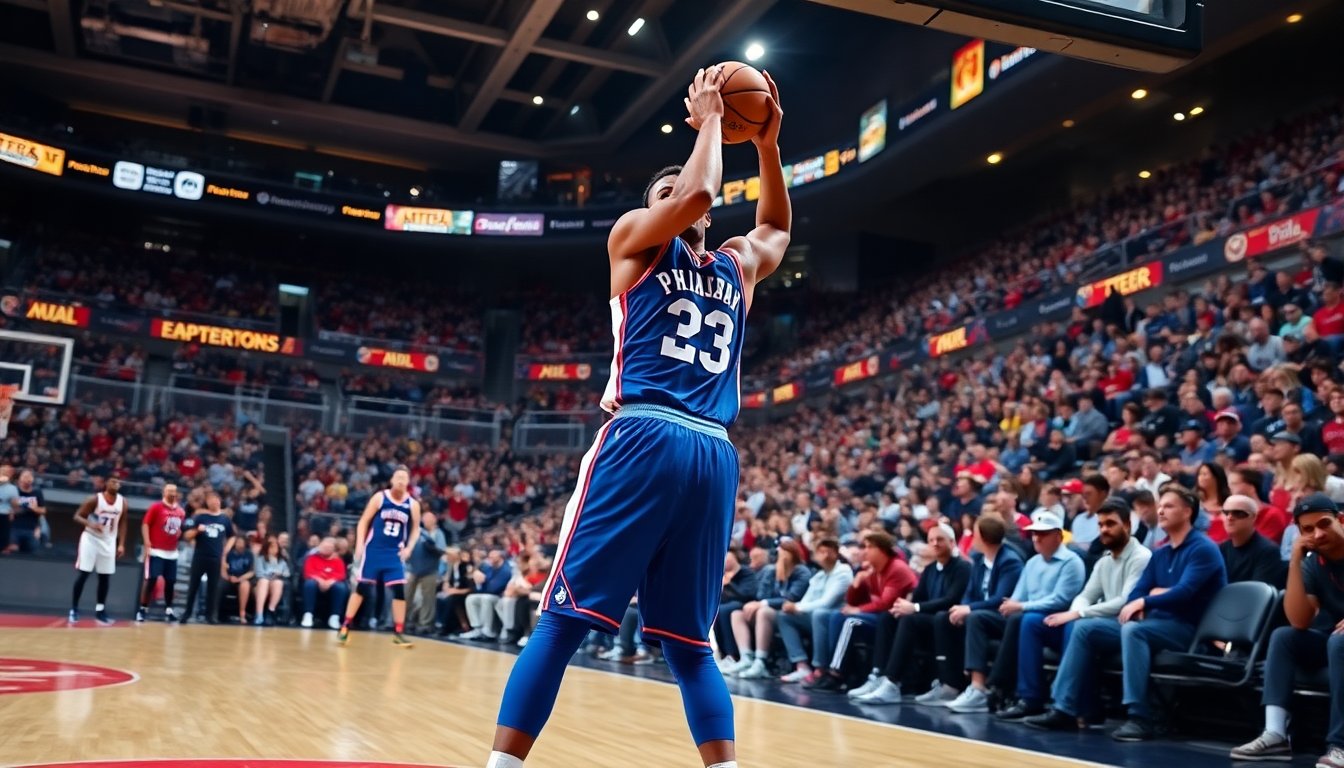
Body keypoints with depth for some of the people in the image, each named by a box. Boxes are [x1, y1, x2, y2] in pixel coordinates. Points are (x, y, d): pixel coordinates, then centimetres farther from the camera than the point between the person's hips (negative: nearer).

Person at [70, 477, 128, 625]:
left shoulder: (122, 502, -1)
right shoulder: (95, 499, -14)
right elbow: (77, 516, -12)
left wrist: (121, 544, 1)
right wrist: (91, 524, -30)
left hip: (109, 542, 4)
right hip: (91, 538, -4)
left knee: (105, 577, 6)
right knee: (83, 574, -5)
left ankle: (100, 609, 15)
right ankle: (74, 608, 5)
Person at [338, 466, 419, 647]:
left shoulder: (413, 505, 1)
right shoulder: (379, 497, -4)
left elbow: (415, 529, 11)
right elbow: (364, 521, 0)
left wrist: (408, 548, -4)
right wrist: (359, 545, -9)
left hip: (395, 553, 2)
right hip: (373, 550, -2)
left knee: (400, 590, -5)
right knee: (361, 588, 1)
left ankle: (398, 632, 4)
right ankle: (345, 627, 12)